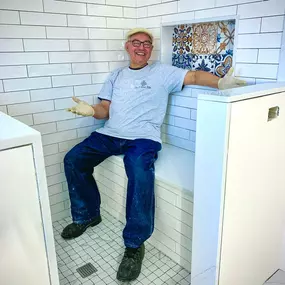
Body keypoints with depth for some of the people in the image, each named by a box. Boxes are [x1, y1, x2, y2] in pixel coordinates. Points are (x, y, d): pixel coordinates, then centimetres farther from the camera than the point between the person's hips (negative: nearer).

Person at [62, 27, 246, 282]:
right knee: (73, 160, -10)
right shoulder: (116, 75, 23)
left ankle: (134, 245, -21)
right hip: (110, 134, 5)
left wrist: (221, 82, -17)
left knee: (140, 170, -35)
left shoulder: (162, 72, 12)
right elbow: (105, 109, 17)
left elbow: (193, 76, 2)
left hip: (143, 137, -5)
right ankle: (87, 215, 12)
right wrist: (91, 110, -6)